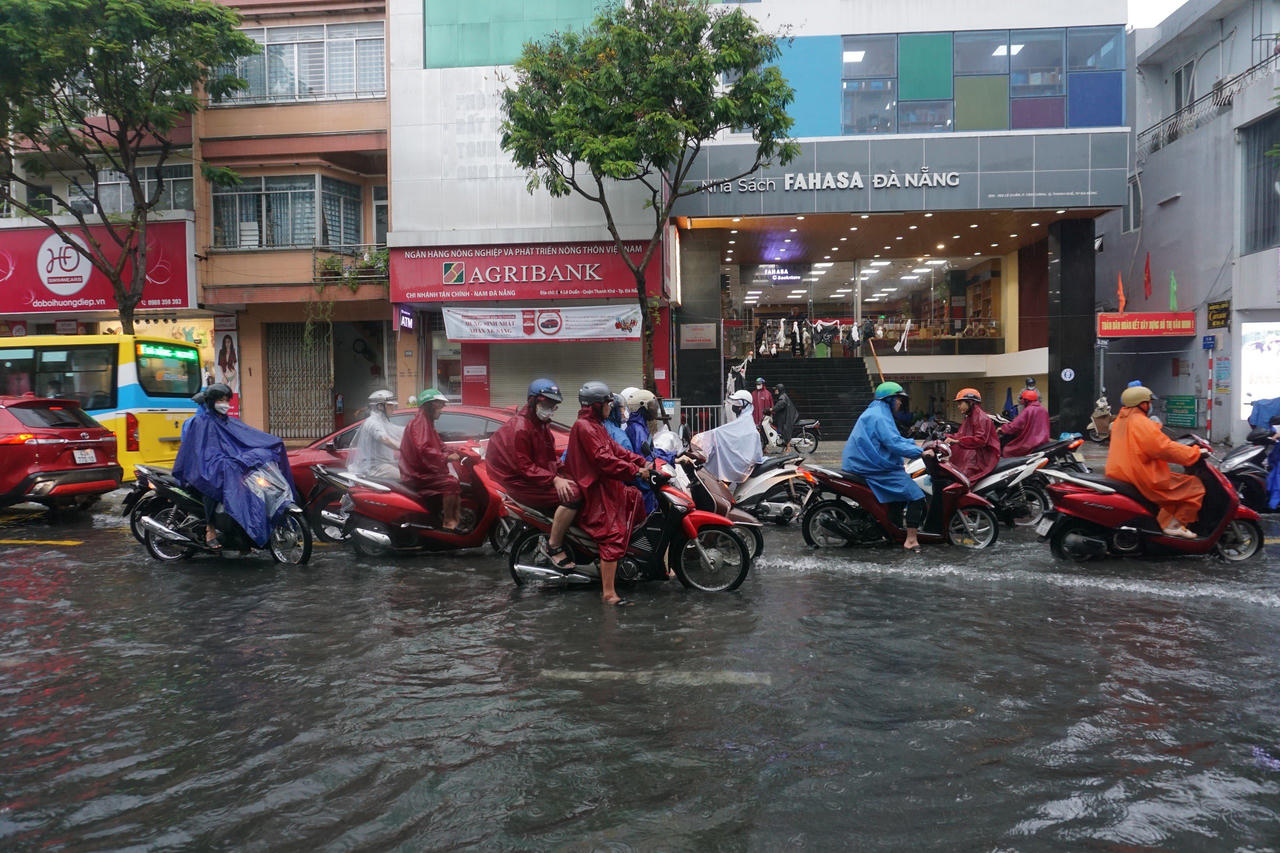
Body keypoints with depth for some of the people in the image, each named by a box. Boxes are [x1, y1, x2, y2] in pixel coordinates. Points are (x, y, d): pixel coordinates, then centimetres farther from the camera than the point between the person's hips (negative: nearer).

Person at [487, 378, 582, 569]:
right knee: (572, 494, -25)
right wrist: (554, 480, -27)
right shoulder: (520, 428, -16)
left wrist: (563, 472, 4)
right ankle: (553, 547, -17)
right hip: (521, 482, -10)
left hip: (541, 475, 10)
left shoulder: (542, 424, 16)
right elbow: (524, 467, -21)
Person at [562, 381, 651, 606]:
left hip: (605, 486, 11)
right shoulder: (584, 427, -14)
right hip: (594, 491, -11)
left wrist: (642, 463, 6)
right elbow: (603, 459, -23)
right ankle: (608, 593, -19)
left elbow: (615, 449, 17)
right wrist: (635, 471, -21)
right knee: (613, 537, -17)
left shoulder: (595, 426, 19)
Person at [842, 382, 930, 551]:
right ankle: (911, 539, -14)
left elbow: (895, 438, 23)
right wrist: (920, 453, -22)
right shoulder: (879, 417, -15)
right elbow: (894, 444, -25)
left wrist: (916, 445, 15)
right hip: (876, 468, -11)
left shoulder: (876, 412, 19)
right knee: (916, 496, -14)